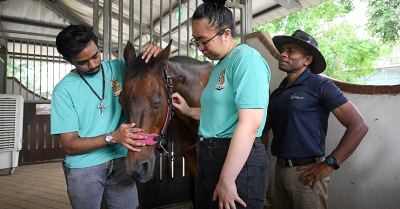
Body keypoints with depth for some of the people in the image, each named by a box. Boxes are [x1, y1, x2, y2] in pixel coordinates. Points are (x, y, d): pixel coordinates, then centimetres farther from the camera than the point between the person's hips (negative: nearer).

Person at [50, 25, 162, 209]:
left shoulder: (119, 68, 0)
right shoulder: (64, 90, -7)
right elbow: (69, 145, -10)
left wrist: (157, 54, -13)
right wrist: (113, 137, -26)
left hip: (120, 162, 2)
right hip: (84, 168, -2)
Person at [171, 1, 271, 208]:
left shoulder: (247, 58, -15)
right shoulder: (220, 65, 15)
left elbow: (250, 123, -24)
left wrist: (226, 181, -23)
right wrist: (188, 110, 13)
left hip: (238, 161, -9)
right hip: (208, 158, 10)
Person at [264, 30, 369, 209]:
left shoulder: (320, 86, -8)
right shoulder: (276, 93, 10)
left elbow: (358, 126, -13)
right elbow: (263, 128, 15)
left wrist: (329, 164, -15)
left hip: (305, 172, -6)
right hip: (279, 169, 6)